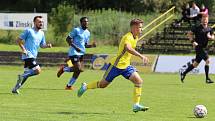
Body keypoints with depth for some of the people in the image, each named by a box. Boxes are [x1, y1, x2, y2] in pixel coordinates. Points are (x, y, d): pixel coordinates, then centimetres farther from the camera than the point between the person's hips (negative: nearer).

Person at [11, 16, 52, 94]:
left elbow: (42, 45, 22)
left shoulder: (41, 33, 15)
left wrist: (47, 45, 0)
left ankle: (15, 89, 19)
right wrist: (23, 49, -15)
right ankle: (22, 76, -7)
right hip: (28, 55, -8)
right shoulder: (29, 31, -5)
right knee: (37, 70, -20)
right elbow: (18, 40, -3)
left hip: (33, 56, 8)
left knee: (27, 74, 11)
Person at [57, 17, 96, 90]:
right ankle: (63, 69, 5)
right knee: (78, 69, -18)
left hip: (81, 53, 8)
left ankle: (69, 85, 13)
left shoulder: (88, 33, 15)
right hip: (74, 53, -8)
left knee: (78, 71, 3)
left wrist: (92, 45, 2)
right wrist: (75, 47, -20)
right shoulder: (76, 30, -8)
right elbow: (68, 39, -9)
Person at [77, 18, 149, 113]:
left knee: (139, 81, -13)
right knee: (103, 84, 8)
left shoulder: (135, 37, 6)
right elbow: (128, 48, -46)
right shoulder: (128, 37, -24)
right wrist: (141, 56, -54)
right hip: (116, 65, -8)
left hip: (126, 66, 8)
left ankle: (136, 105, -12)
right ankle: (85, 87, 35)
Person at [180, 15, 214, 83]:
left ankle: (183, 74, 28)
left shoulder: (209, 29, 9)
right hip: (199, 47, -7)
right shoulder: (197, 28, -6)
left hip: (204, 48, 7)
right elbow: (189, 34, -1)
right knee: (207, 60, -18)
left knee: (195, 64, 13)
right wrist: (193, 41, -14)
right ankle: (207, 79, -14)